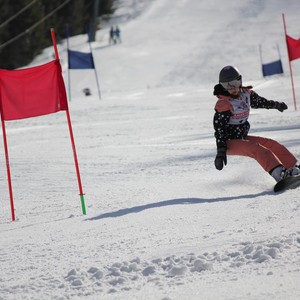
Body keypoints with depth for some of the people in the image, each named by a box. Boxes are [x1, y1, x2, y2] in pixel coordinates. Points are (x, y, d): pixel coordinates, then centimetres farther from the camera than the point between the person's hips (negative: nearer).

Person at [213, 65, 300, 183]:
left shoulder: (246, 93, 3)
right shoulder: (223, 104, -19)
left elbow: (259, 101, 24)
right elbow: (219, 128, -21)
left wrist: (277, 105, 40)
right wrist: (221, 151, -27)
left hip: (242, 137, 8)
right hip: (229, 142, -8)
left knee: (272, 145, -1)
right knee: (256, 148, -28)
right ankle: (278, 173, -43)